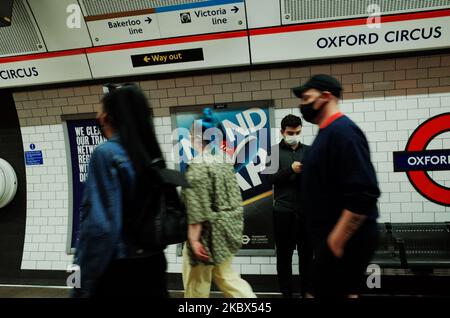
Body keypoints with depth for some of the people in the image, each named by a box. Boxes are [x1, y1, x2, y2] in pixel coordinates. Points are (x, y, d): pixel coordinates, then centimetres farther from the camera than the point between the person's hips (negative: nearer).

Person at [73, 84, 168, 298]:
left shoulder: (106, 153, -16)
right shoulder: (149, 152, 4)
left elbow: (100, 225, -20)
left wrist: (82, 286, -13)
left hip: (117, 268, -6)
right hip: (153, 261, 6)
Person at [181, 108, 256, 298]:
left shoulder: (198, 164, -18)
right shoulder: (224, 158, 7)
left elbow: (197, 208, -21)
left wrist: (194, 239, -17)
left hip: (208, 232, -8)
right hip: (228, 227, 8)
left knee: (196, 284, 10)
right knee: (226, 275, 20)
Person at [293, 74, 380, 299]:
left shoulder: (342, 131, -18)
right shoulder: (329, 132, 13)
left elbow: (363, 195, -26)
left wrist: (336, 240, -22)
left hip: (343, 240, -10)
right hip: (331, 237, 10)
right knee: (344, 292, 18)